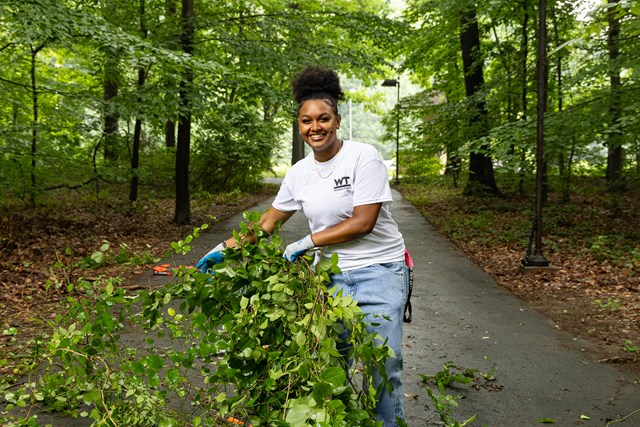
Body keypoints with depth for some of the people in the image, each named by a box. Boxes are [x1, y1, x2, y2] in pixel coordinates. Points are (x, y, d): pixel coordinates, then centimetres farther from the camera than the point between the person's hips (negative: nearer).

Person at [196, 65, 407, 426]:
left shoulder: (364, 157, -12)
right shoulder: (299, 173, 4)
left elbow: (363, 223, -17)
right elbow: (271, 220, 14)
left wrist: (306, 243, -13)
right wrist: (225, 249, 10)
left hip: (380, 272, -4)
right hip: (331, 273, 5)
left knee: (383, 369, -1)